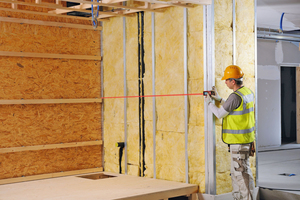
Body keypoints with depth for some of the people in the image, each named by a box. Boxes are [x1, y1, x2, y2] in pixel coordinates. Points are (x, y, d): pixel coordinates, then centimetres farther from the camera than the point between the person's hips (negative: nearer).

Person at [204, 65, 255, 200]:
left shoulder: (235, 96, -21)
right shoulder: (248, 92, 10)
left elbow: (220, 114, -12)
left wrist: (209, 102, 5)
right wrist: (219, 99, 21)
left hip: (239, 140, -10)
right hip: (246, 138, 10)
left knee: (242, 171, -4)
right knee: (236, 170, 19)